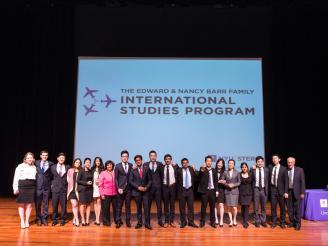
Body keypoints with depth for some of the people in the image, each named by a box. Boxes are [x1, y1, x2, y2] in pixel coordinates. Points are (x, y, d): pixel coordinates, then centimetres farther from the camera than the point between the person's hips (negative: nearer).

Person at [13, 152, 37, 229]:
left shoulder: (34, 167, 10)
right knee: (21, 204, 2)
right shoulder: (20, 166, 1)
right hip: (22, 187, -3)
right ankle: (22, 221, 12)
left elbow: (36, 177, 9)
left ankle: (27, 221, 16)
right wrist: (15, 188, -6)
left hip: (31, 187, 3)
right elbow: (16, 177, -1)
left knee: (29, 204, 5)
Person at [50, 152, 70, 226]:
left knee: (63, 205, 4)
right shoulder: (53, 167, 6)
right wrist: (52, 184, 4)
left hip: (64, 189, 0)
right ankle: (54, 219, 17)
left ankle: (63, 220, 15)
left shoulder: (67, 167, 4)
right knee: (54, 205, 5)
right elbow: (51, 177, 13)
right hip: (55, 189, 1)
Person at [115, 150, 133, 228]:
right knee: (119, 205, 3)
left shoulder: (131, 165, 4)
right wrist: (118, 188, -9)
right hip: (120, 188, -1)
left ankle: (128, 220, 17)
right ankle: (118, 221, 13)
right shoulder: (117, 166, 0)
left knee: (128, 205, 7)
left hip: (128, 188, 1)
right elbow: (116, 178, -1)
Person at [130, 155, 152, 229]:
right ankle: (139, 222, 17)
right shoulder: (133, 170, 1)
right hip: (137, 191, 0)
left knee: (146, 207, -5)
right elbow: (131, 181, -2)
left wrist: (146, 187, -8)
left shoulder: (146, 169, 3)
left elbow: (150, 180, 6)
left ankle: (147, 223, 3)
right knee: (139, 208, 7)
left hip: (145, 191, 0)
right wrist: (138, 187, -12)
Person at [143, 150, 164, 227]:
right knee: (148, 205, 7)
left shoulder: (160, 164, 4)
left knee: (159, 204, 5)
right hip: (149, 187, 0)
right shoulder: (145, 164, 3)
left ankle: (160, 220, 16)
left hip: (158, 187, 0)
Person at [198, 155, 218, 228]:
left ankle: (212, 222, 18)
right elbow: (200, 175, -24)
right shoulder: (202, 170, -2)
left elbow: (216, 181, 12)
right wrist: (202, 169, -43)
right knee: (203, 206, 2)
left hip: (212, 190, 3)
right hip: (205, 190, -3)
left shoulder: (214, 170, 9)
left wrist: (217, 190, 6)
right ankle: (202, 221, 13)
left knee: (212, 207, 8)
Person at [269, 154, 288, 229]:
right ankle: (274, 222, 17)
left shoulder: (283, 169, -4)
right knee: (273, 206, 5)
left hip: (281, 190, -1)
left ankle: (282, 222, 20)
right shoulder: (270, 167, 3)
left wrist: (286, 192, -9)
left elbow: (286, 181, -4)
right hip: (273, 189, 2)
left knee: (282, 207, 6)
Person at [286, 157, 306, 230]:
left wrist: (302, 192, -7)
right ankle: (291, 222, 23)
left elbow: (302, 181, -3)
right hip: (288, 191, 1)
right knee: (290, 208, 9)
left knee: (297, 208, 5)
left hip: (296, 192, -1)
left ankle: (297, 223, 17)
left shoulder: (299, 170, -3)